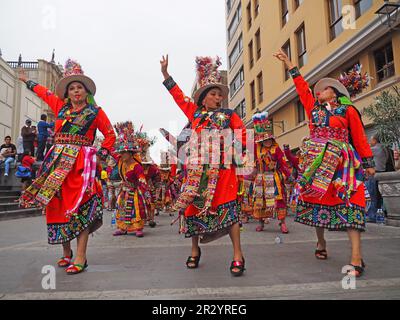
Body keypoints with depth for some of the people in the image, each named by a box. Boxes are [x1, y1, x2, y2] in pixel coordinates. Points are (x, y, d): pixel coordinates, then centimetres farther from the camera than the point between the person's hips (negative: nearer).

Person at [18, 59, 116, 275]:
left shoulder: (95, 112, 6)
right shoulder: (60, 106, 17)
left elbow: (110, 135, 8)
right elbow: (44, 92, 35)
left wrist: (101, 155, -1)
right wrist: (26, 81, 50)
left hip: (81, 162, -5)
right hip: (58, 161, 5)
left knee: (79, 206, -12)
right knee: (56, 205, 4)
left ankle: (80, 257, -11)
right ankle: (66, 253, 18)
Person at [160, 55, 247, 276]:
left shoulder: (229, 115, 11)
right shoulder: (195, 113, 16)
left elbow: (243, 135, 8)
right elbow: (178, 95, 20)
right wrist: (165, 72, 21)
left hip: (222, 166, -2)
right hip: (197, 168, 3)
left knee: (227, 206, -10)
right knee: (194, 206, 6)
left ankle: (237, 255, -3)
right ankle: (195, 250, 26)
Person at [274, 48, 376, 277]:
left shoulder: (348, 110, 7)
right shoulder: (314, 108, 16)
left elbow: (359, 137, 6)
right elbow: (302, 87, 22)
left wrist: (369, 162, 3)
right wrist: (289, 64, 26)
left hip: (341, 162, -4)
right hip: (317, 163, 4)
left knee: (349, 204, -11)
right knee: (316, 200, 7)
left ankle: (357, 258, -12)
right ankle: (321, 243, 27)